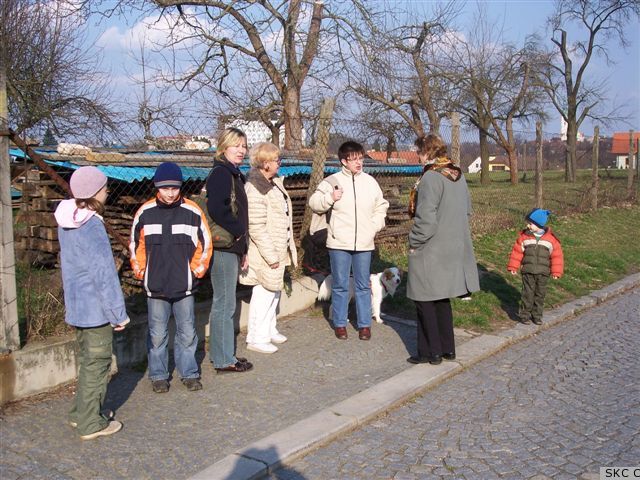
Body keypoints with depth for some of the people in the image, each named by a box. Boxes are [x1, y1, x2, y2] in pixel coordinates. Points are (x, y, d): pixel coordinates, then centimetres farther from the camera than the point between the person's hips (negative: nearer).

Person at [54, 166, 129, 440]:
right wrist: (119, 313, -15)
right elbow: (105, 274, -21)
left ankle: (81, 413, 35)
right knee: (97, 363, 4)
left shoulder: (67, 222, 6)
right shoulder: (92, 227, -22)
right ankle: (91, 424, 15)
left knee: (86, 360, 22)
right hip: (96, 309, -9)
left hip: (76, 306, 9)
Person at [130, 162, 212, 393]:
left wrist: (197, 270, 3)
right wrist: (140, 271, 6)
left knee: (187, 333, 8)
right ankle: (158, 375, 23)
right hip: (155, 286, 0)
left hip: (184, 286, 0)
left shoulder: (193, 212, -4)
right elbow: (136, 244, 10)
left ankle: (189, 373, 23)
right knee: (157, 334, 8)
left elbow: (204, 243, 5)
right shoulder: (145, 212, -2)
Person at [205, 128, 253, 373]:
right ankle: (224, 360, 7)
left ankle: (223, 355, 26)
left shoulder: (235, 175, 17)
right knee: (225, 304, -2)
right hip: (223, 248, -10)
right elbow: (216, 208, -26)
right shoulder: (220, 173, -12)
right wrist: (237, 231, -13)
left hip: (232, 248, 10)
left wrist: (243, 250, 19)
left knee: (225, 303, 15)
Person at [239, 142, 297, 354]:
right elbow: (257, 228, -24)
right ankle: (256, 338, 13)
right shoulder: (255, 189, -22)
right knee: (264, 294, 0)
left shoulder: (274, 182, 9)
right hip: (266, 253, -10)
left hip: (278, 250, 10)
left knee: (274, 291, 20)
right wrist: (271, 255, -22)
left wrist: (287, 248, 20)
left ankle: (269, 330, 35)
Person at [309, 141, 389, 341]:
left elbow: (381, 206, 17)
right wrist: (330, 197, -19)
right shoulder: (332, 181, -3)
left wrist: (375, 226, 5)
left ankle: (364, 324, 20)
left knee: (363, 285, 9)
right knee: (340, 285, 7)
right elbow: (314, 203, -2)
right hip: (339, 243, -2)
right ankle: (339, 324, 20)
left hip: (364, 243, 2)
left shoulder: (370, 182, 6)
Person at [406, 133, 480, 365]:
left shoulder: (431, 178, -18)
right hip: (454, 248, 8)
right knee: (442, 299, 18)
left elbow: (426, 218, -21)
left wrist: (414, 242, -10)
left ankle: (431, 352, 13)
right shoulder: (459, 175, 7)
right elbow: (467, 209, 15)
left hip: (430, 251, -8)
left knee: (425, 301, 5)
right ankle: (447, 348, 26)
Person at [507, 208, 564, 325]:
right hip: (528, 272, 0)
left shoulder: (551, 238, -2)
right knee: (527, 293, 1)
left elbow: (556, 255, 1)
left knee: (540, 294, 9)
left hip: (543, 273, 0)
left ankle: (537, 315, 21)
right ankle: (525, 314, 12)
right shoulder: (524, 236, 0)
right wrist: (513, 267, 2)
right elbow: (517, 251, 4)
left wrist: (556, 272, -1)